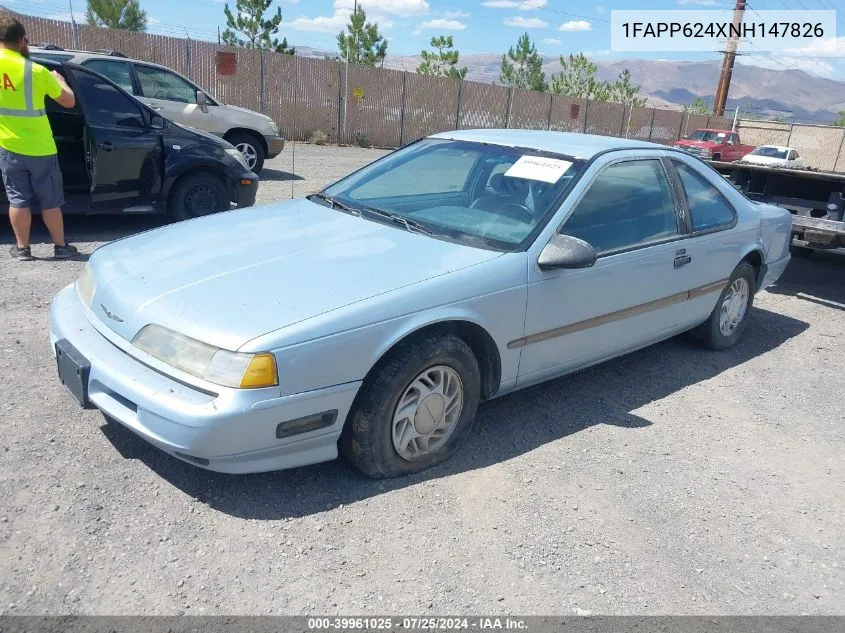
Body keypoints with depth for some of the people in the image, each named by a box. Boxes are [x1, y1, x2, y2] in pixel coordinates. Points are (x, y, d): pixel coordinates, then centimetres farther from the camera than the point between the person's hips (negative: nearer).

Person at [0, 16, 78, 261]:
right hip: (40, 148, -3)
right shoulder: (36, 71, -13)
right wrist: (58, 79, 15)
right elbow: (69, 101, -4)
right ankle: (60, 247, 14)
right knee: (50, 201, 7)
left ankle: (22, 248, 13)